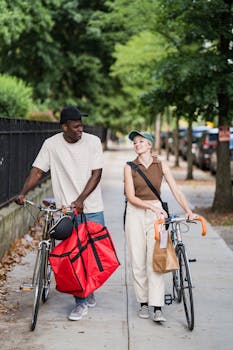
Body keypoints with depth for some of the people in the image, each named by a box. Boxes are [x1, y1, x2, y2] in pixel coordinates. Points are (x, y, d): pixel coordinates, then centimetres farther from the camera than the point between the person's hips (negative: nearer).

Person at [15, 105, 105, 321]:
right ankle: (81, 302, 8)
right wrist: (23, 193, -18)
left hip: (92, 208, 0)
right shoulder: (51, 145, -2)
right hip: (66, 209, 0)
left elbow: (96, 174, -6)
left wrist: (80, 200, -16)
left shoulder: (93, 141, -3)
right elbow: (37, 171, -2)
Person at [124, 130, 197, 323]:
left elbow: (176, 190, -3)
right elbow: (131, 196, -4)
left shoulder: (161, 165, 4)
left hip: (157, 214, 0)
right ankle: (143, 302, 15)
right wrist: (151, 206, -18)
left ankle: (158, 308, -10)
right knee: (138, 262, 1)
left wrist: (189, 211, -15)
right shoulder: (130, 167, 2)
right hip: (135, 214, 0)